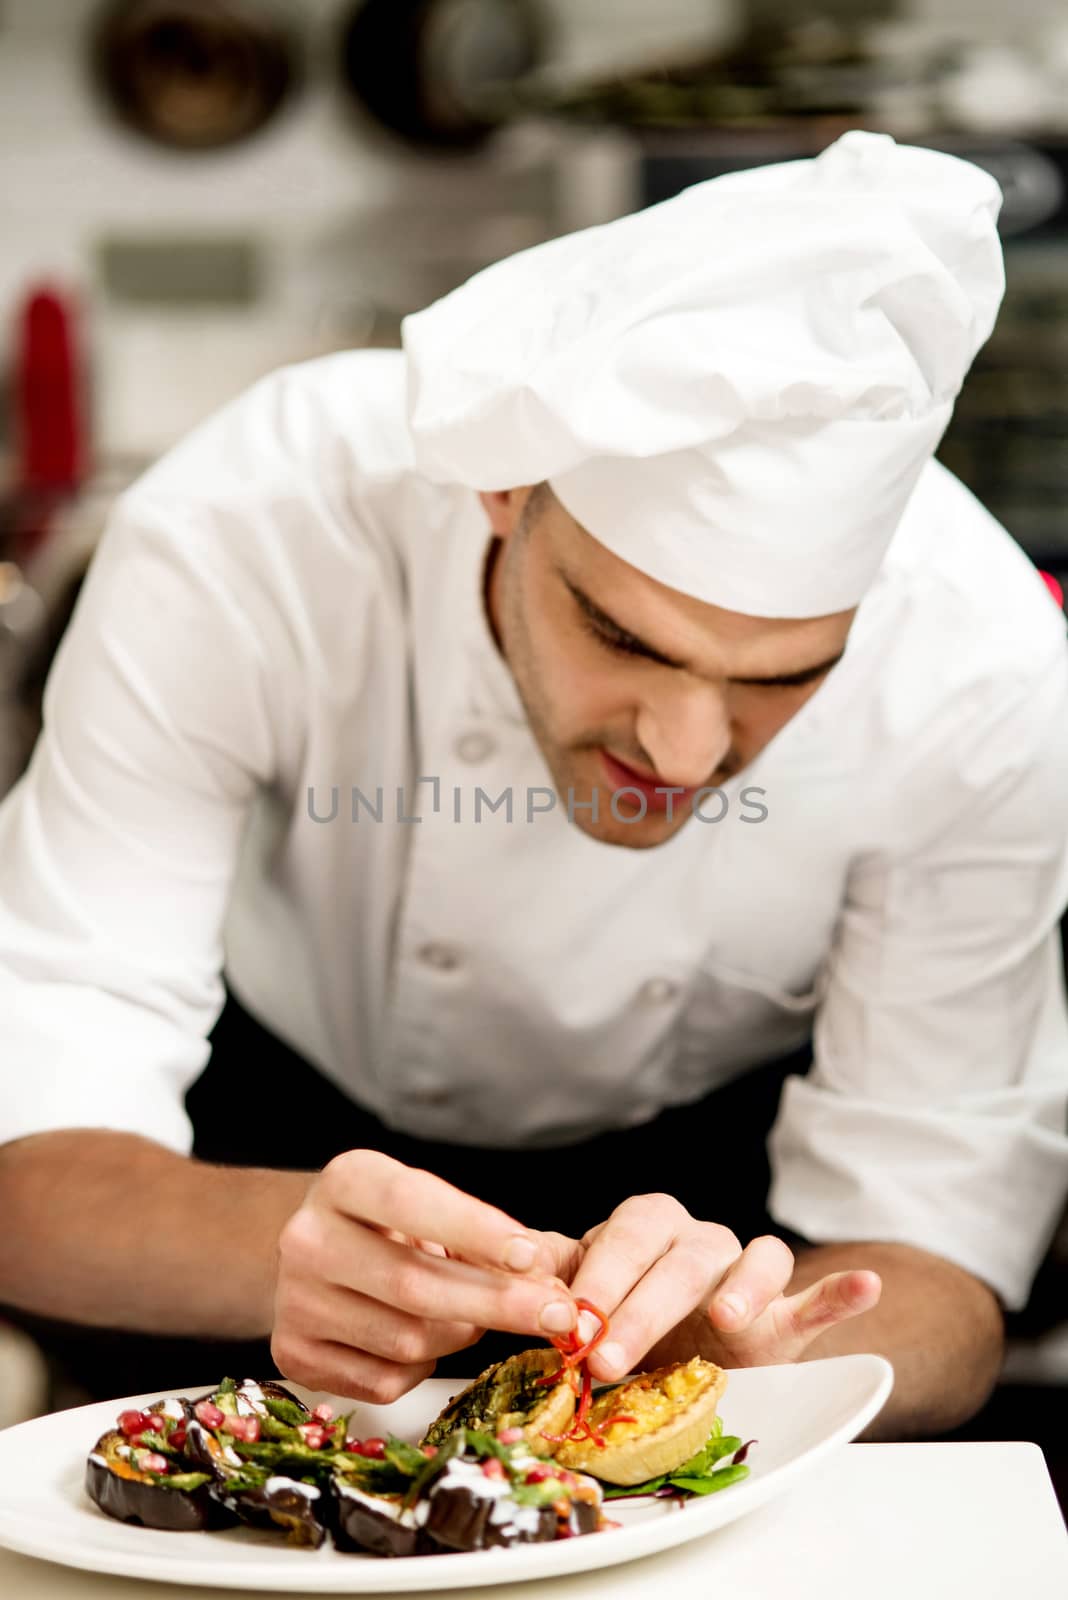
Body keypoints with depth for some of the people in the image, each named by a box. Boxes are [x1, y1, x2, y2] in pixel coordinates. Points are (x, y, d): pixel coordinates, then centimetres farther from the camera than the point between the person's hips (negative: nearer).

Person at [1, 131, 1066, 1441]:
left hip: (713, 1156, 1)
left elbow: (935, 1250, -24)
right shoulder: (239, 540, -33)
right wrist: (289, 1242, -55)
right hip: (287, 1111, 0)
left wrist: (749, 1354, -47)